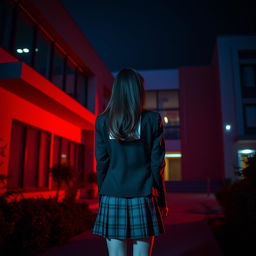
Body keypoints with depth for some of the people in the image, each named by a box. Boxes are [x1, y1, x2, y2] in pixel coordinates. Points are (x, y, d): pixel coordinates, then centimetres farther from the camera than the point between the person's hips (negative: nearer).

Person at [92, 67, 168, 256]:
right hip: (143, 198, -1)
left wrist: (102, 197, 13)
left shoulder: (103, 121, 1)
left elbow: (101, 164, 3)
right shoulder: (153, 120, -3)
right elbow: (157, 165, -2)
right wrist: (162, 201, 7)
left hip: (113, 197, 1)